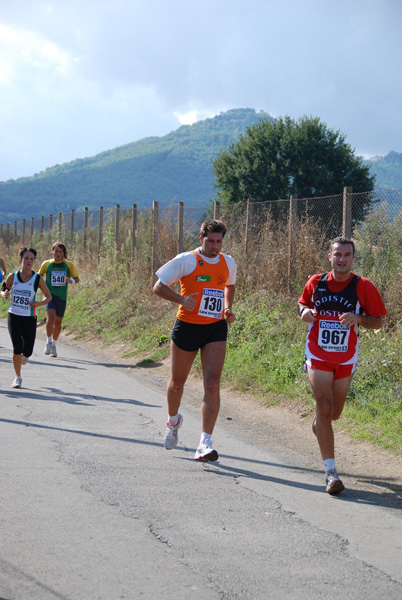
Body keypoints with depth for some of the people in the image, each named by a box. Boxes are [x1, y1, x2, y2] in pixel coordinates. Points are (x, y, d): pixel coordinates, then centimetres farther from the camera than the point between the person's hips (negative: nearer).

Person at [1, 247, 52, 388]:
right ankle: (18, 377, 7)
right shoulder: (12, 277, -1)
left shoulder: (38, 279, -5)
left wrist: (39, 303, -15)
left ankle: (24, 355, 38)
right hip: (14, 317, 0)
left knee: (27, 352, -2)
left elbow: (48, 297, 4)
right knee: (17, 348, -13)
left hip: (30, 318, 0)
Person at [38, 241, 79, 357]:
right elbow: (39, 276, 17)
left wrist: (71, 281, -16)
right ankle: (48, 342, -2)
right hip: (50, 295, -2)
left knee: (58, 322, 9)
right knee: (50, 318, -22)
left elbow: (77, 278, 6)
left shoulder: (68, 265, 4)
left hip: (62, 297, 2)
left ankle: (54, 344, 30)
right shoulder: (46, 264, 3)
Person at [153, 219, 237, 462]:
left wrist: (228, 308, 7)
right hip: (187, 326, -2)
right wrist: (182, 299, -21)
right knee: (178, 382, 13)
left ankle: (205, 443, -15)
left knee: (212, 384, -13)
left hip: (216, 329, 2)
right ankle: (173, 420, 45)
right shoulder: (186, 260, -8)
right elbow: (159, 287, -5)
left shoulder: (228, 263, 5)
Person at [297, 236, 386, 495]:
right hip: (318, 356, -1)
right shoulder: (316, 282, -4)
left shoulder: (363, 287, -9)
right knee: (324, 407, -15)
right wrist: (304, 312, -9)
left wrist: (358, 319, -24)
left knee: (334, 413, 14)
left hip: (346, 359, 1)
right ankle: (331, 471, -13)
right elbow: (303, 303, 14)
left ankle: (319, 424, 54)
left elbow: (378, 321, -4)